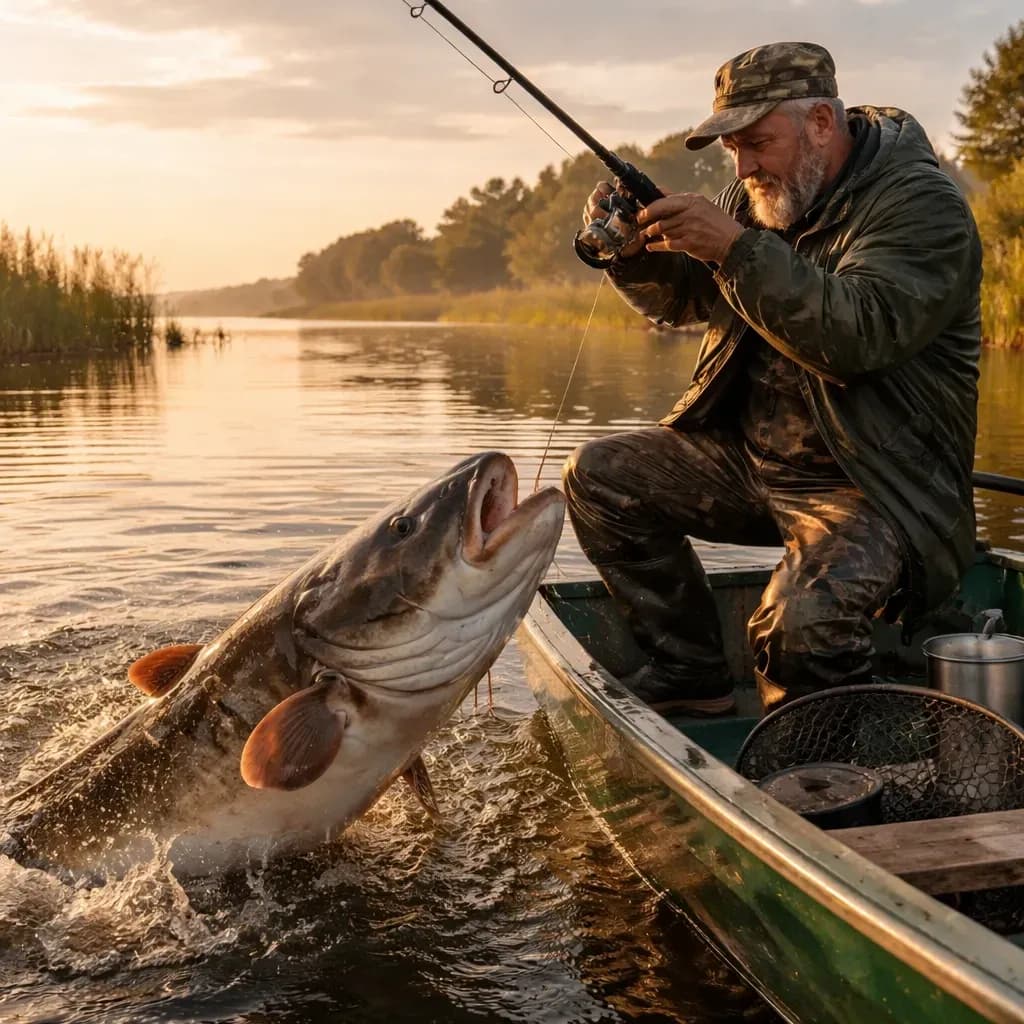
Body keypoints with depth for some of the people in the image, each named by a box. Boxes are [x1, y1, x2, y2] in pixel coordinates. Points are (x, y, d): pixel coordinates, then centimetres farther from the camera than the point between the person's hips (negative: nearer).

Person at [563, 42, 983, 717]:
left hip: (875, 484, -8)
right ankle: (692, 677, 6)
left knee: (801, 623, -32)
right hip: (748, 454, 8)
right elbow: (680, 300, 16)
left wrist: (737, 248, -35)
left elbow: (855, 334, -31)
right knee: (600, 477, -1)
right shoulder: (756, 199, 9)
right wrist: (634, 249, -6)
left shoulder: (921, 205, -14)